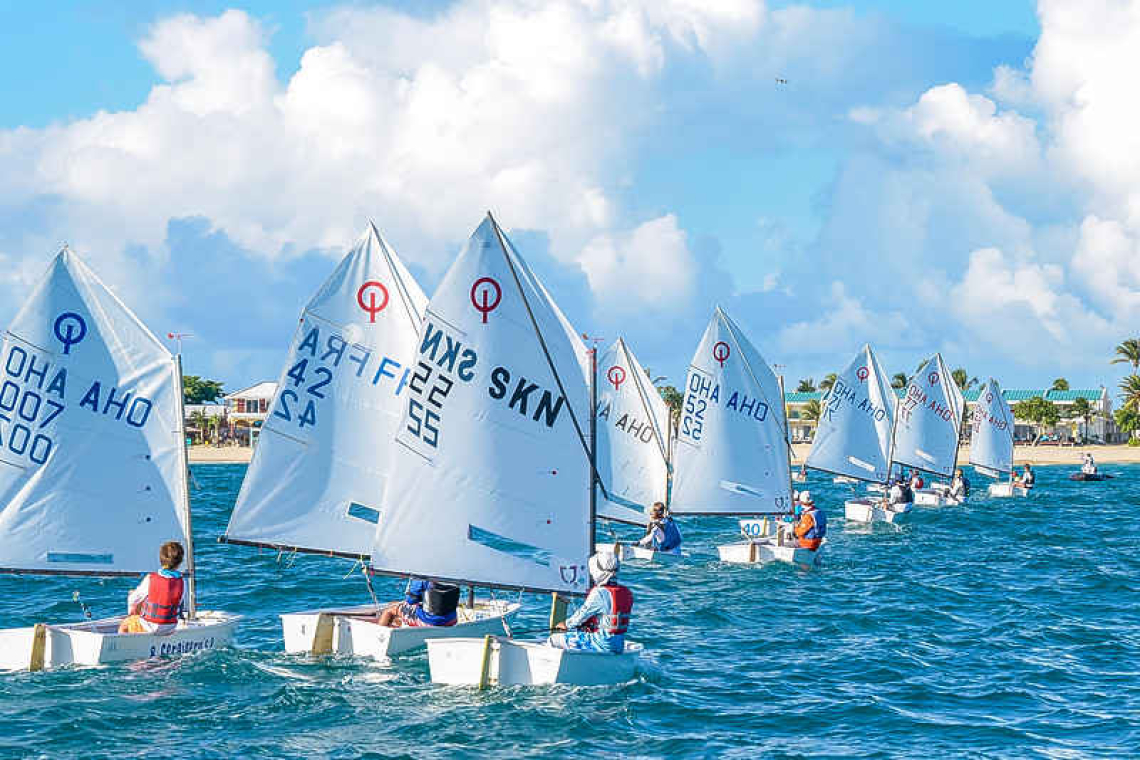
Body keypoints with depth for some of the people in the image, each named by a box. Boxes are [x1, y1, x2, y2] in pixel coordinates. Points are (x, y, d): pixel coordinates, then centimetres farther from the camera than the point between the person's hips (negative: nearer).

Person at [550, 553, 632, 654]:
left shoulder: (599, 593, -19)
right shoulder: (627, 593, 5)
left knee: (554, 639, -1)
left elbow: (582, 615, -8)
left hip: (602, 645, -9)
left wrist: (566, 624, 11)